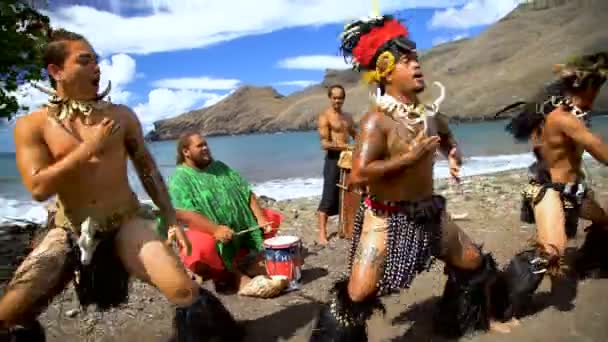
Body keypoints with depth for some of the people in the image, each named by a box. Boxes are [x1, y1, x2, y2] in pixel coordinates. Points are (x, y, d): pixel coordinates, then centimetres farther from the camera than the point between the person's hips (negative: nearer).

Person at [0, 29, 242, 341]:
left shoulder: (121, 115, 2)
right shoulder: (31, 125, -1)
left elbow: (148, 170, 6)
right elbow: (38, 188, -12)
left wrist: (172, 220, 3)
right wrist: (89, 148, -14)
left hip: (125, 224, 0)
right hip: (69, 231, 1)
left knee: (184, 290, -16)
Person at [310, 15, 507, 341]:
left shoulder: (430, 114, 2)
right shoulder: (376, 120, -20)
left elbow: (447, 140, 27)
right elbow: (359, 175, -32)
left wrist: (454, 157, 4)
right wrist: (410, 157, -26)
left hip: (429, 212, 8)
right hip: (386, 218, -7)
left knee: (475, 264, 21)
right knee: (359, 295, -13)